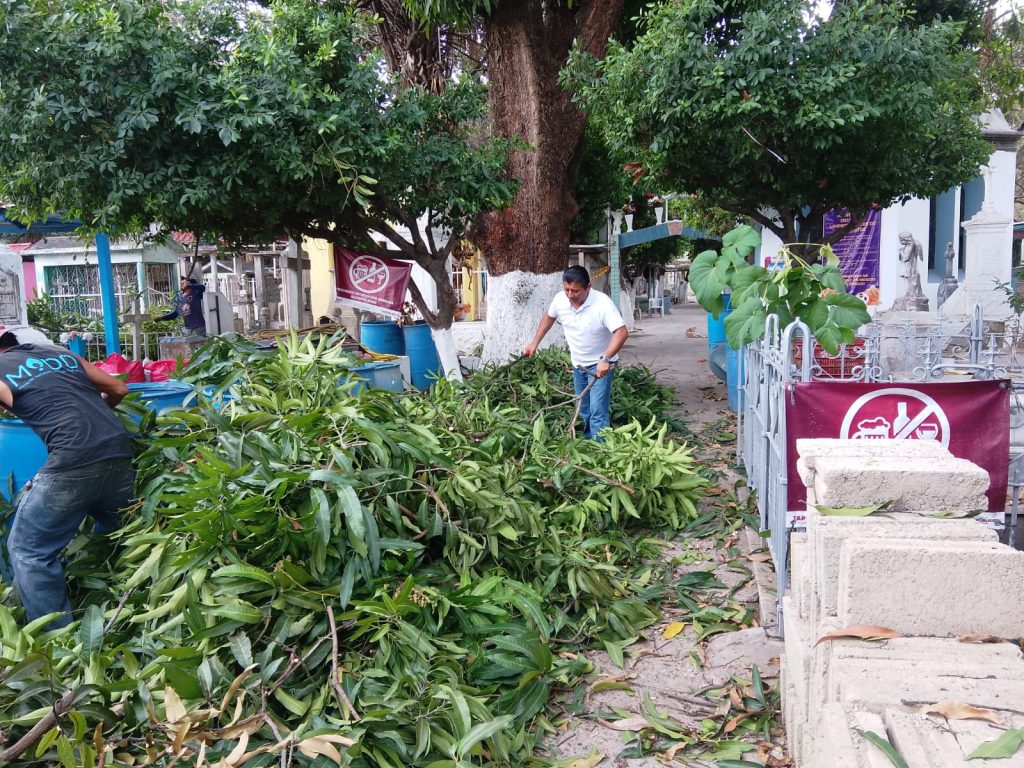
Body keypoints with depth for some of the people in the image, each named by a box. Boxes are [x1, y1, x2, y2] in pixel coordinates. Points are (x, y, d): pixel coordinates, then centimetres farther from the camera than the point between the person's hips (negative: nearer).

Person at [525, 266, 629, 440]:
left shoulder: (602, 303, -29)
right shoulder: (560, 299, -13)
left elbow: (622, 332, -34)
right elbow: (548, 318, 9)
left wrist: (605, 359, -44)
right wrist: (535, 343, 9)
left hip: (600, 364, -6)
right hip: (578, 363, 6)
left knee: (598, 411, -14)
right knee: (584, 409, 20)